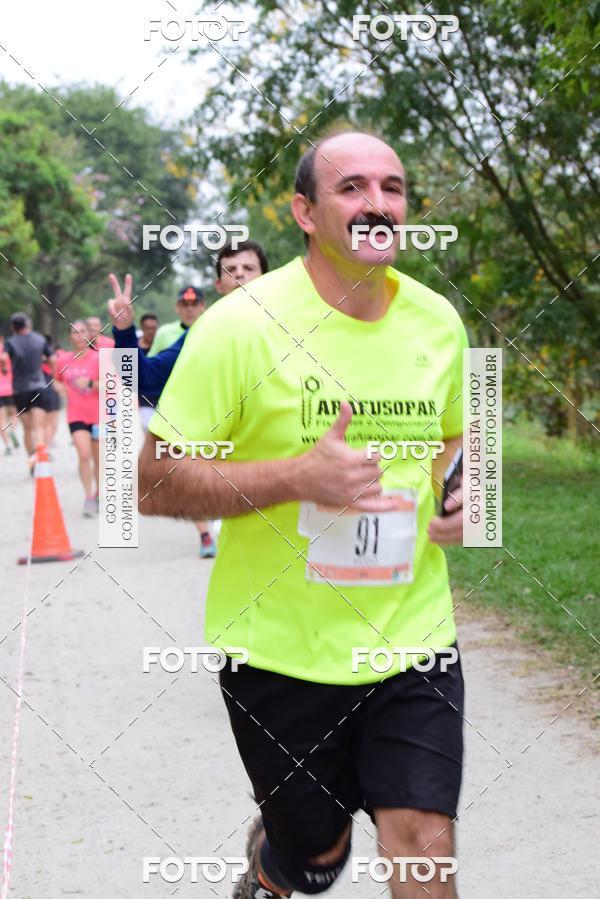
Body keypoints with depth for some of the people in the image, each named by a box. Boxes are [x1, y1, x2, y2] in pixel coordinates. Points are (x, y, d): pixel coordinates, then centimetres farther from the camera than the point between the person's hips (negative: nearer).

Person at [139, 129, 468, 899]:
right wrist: (300, 476, -26)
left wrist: (463, 490, -2)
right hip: (281, 652, -3)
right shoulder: (243, 325, -14)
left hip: (414, 638, 3)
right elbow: (154, 486, -14)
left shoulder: (438, 321, 2)